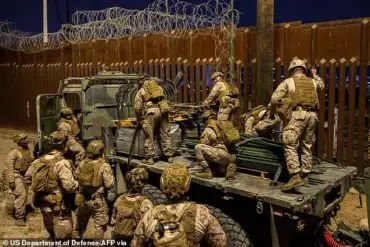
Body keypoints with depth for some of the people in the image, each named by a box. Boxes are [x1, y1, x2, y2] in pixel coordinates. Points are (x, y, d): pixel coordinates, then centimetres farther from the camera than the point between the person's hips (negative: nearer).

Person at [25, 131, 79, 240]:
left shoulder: (39, 160, 2)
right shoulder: (62, 163, -21)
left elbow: (28, 178, 13)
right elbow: (69, 185, -30)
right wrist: (78, 185, -10)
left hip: (43, 203, 8)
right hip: (58, 205, -7)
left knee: (52, 232, 27)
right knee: (62, 235, 7)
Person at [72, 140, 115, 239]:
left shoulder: (82, 163, 1)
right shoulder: (104, 166, -16)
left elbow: (75, 178, 11)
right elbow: (110, 185, -16)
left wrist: (77, 192, 24)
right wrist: (112, 199, -6)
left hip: (83, 199, 6)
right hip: (98, 200, -6)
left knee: (81, 222, 25)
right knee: (100, 225, 7)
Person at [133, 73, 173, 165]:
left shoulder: (141, 91, 16)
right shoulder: (159, 87, 26)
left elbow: (137, 107, 10)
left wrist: (139, 118, 24)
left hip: (151, 112, -3)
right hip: (162, 110, 3)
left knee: (149, 137, 5)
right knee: (165, 135, 10)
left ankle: (149, 158, 7)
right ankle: (169, 156, 14)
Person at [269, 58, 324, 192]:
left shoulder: (288, 82, 6)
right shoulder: (312, 82, 20)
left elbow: (275, 98, 1)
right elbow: (321, 85, 45)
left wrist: (273, 111, 18)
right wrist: (315, 75, 61)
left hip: (297, 114, -6)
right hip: (311, 115, 6)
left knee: (290, 146, -8)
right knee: (307, 146, 13)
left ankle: (295, 177, -18)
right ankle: (305, 176, 19)